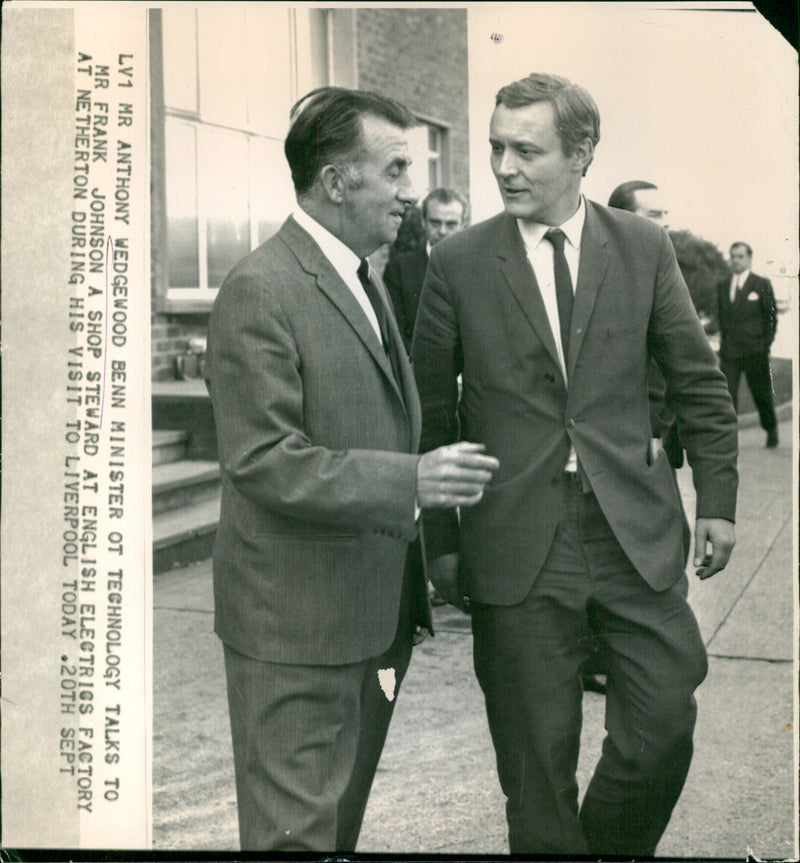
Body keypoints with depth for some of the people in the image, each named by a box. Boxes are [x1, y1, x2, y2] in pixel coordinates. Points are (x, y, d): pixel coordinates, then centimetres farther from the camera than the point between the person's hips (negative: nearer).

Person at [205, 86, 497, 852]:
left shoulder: (363, 278, 16)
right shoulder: (260, 291, -16)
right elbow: (265, 463, -22)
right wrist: (410, 481, -28)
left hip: (376, 611, 9)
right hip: (296, 626, -9)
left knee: (343, 817, 20)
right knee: (296, 830, 1)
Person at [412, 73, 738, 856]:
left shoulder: (644, 249, 4)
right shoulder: (458, 264, -1)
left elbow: (701, 386, 10)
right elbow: (430, 413, 3)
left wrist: (717, 501, 6)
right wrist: (440, 541, 4)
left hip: (634, 535, 2)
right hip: (516, 549, -1)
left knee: (665, 726, 4)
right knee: (536, 756, 7)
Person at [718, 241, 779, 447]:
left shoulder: (762, 285, 0)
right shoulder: (723, 287, 11)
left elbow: (772, 317, 1)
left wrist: (765, 345, -3)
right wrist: (724, 342, 10)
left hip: (755, 352, -3)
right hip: (729, 352, 3)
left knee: (761, 395, 9)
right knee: (726, 394, -8)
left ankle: (771, 429, 32)